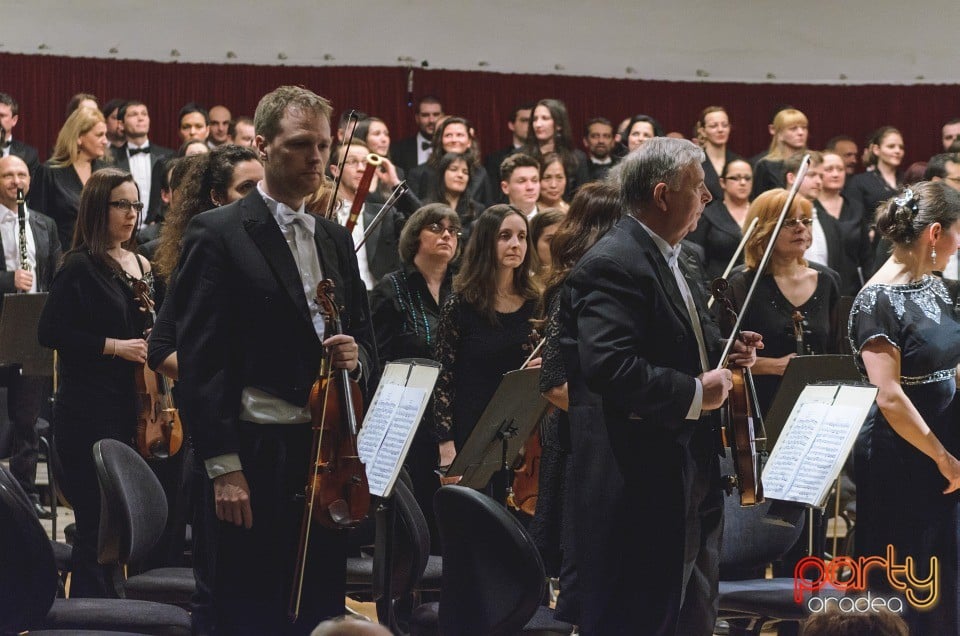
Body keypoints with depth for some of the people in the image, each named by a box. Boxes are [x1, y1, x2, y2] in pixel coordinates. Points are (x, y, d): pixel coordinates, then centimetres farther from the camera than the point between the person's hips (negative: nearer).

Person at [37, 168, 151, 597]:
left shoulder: (140, 265, 13)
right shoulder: (81, 266, -9)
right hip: (89, 411, -7)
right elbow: (50, 332, -14)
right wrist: (113, 346, -16)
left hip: (129, 407, 7)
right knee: (96, 519, -6)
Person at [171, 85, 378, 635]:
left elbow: (366, 343, 21)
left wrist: (356, 356, -4)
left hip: (328, 461, 6)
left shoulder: (336, 240, 17)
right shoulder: (219, 234, -4)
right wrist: (223, 465, -17)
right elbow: (199, 359, -10)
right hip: (256, 463, -6)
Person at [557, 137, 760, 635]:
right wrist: (695, 394, -23)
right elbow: (608, 366, -31)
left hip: (689, 477, 11)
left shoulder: (665, 259, 15)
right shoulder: (613, 265, -19)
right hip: (641, 485, -11)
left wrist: (723, 355, 9)